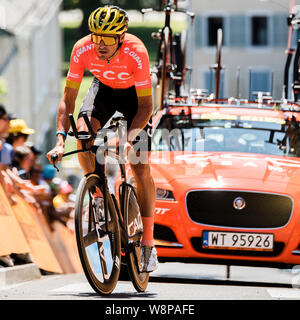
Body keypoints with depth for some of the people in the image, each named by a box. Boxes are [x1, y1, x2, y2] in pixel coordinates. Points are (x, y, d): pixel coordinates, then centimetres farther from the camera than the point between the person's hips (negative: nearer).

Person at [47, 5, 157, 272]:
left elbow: (145, 106, -31)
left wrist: (129, 139, -46)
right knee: (83, 132, -30)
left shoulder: (136, 52, -37)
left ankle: (148, 243, -1)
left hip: (134, 92, -2)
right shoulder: (82, 49, -31)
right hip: (104, 87, 2)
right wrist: (61, 138, -37)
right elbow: (68, 99, -24)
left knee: (141, 170, -10)